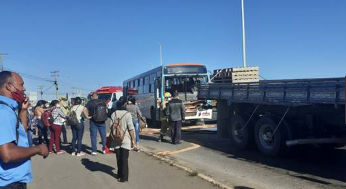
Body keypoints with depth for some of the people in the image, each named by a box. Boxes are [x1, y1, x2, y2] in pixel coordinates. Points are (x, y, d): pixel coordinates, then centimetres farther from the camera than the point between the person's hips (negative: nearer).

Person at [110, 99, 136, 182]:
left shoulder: (114, 114, 2)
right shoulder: (127, 114, -11)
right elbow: (130, 128, -12)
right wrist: (133, 139, -4)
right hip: (126, 139, -4)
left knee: (119, 158, 14)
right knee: (124, 159, 1)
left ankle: (120, 175, 23)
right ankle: (124, 177, 4)